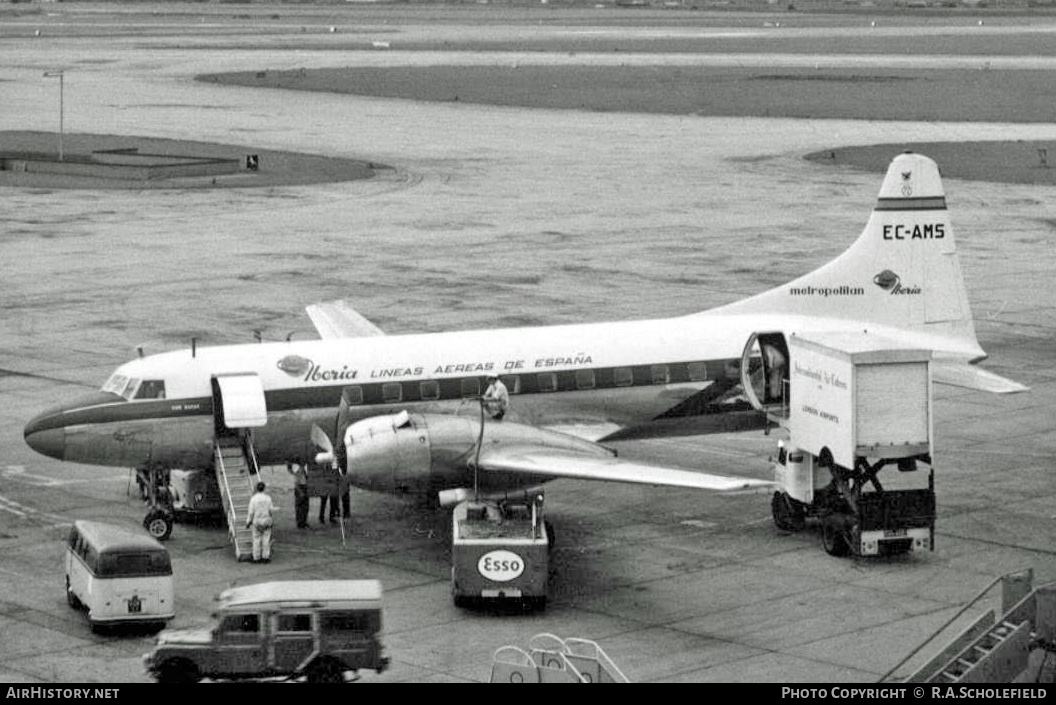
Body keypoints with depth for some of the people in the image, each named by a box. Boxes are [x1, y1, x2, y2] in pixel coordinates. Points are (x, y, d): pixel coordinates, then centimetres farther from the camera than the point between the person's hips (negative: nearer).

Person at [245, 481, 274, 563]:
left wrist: (248, 522, -1)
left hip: (256, 521, -1)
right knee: (266, 539, 6)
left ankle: (256, 558, 8)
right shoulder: (268, 498, -6)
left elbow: (251, 512, -10)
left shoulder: (253, 498, -12)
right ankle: (265, 557, 6)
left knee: (256, 539, 5)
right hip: (266, 521, 1)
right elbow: (271, 510, -2)